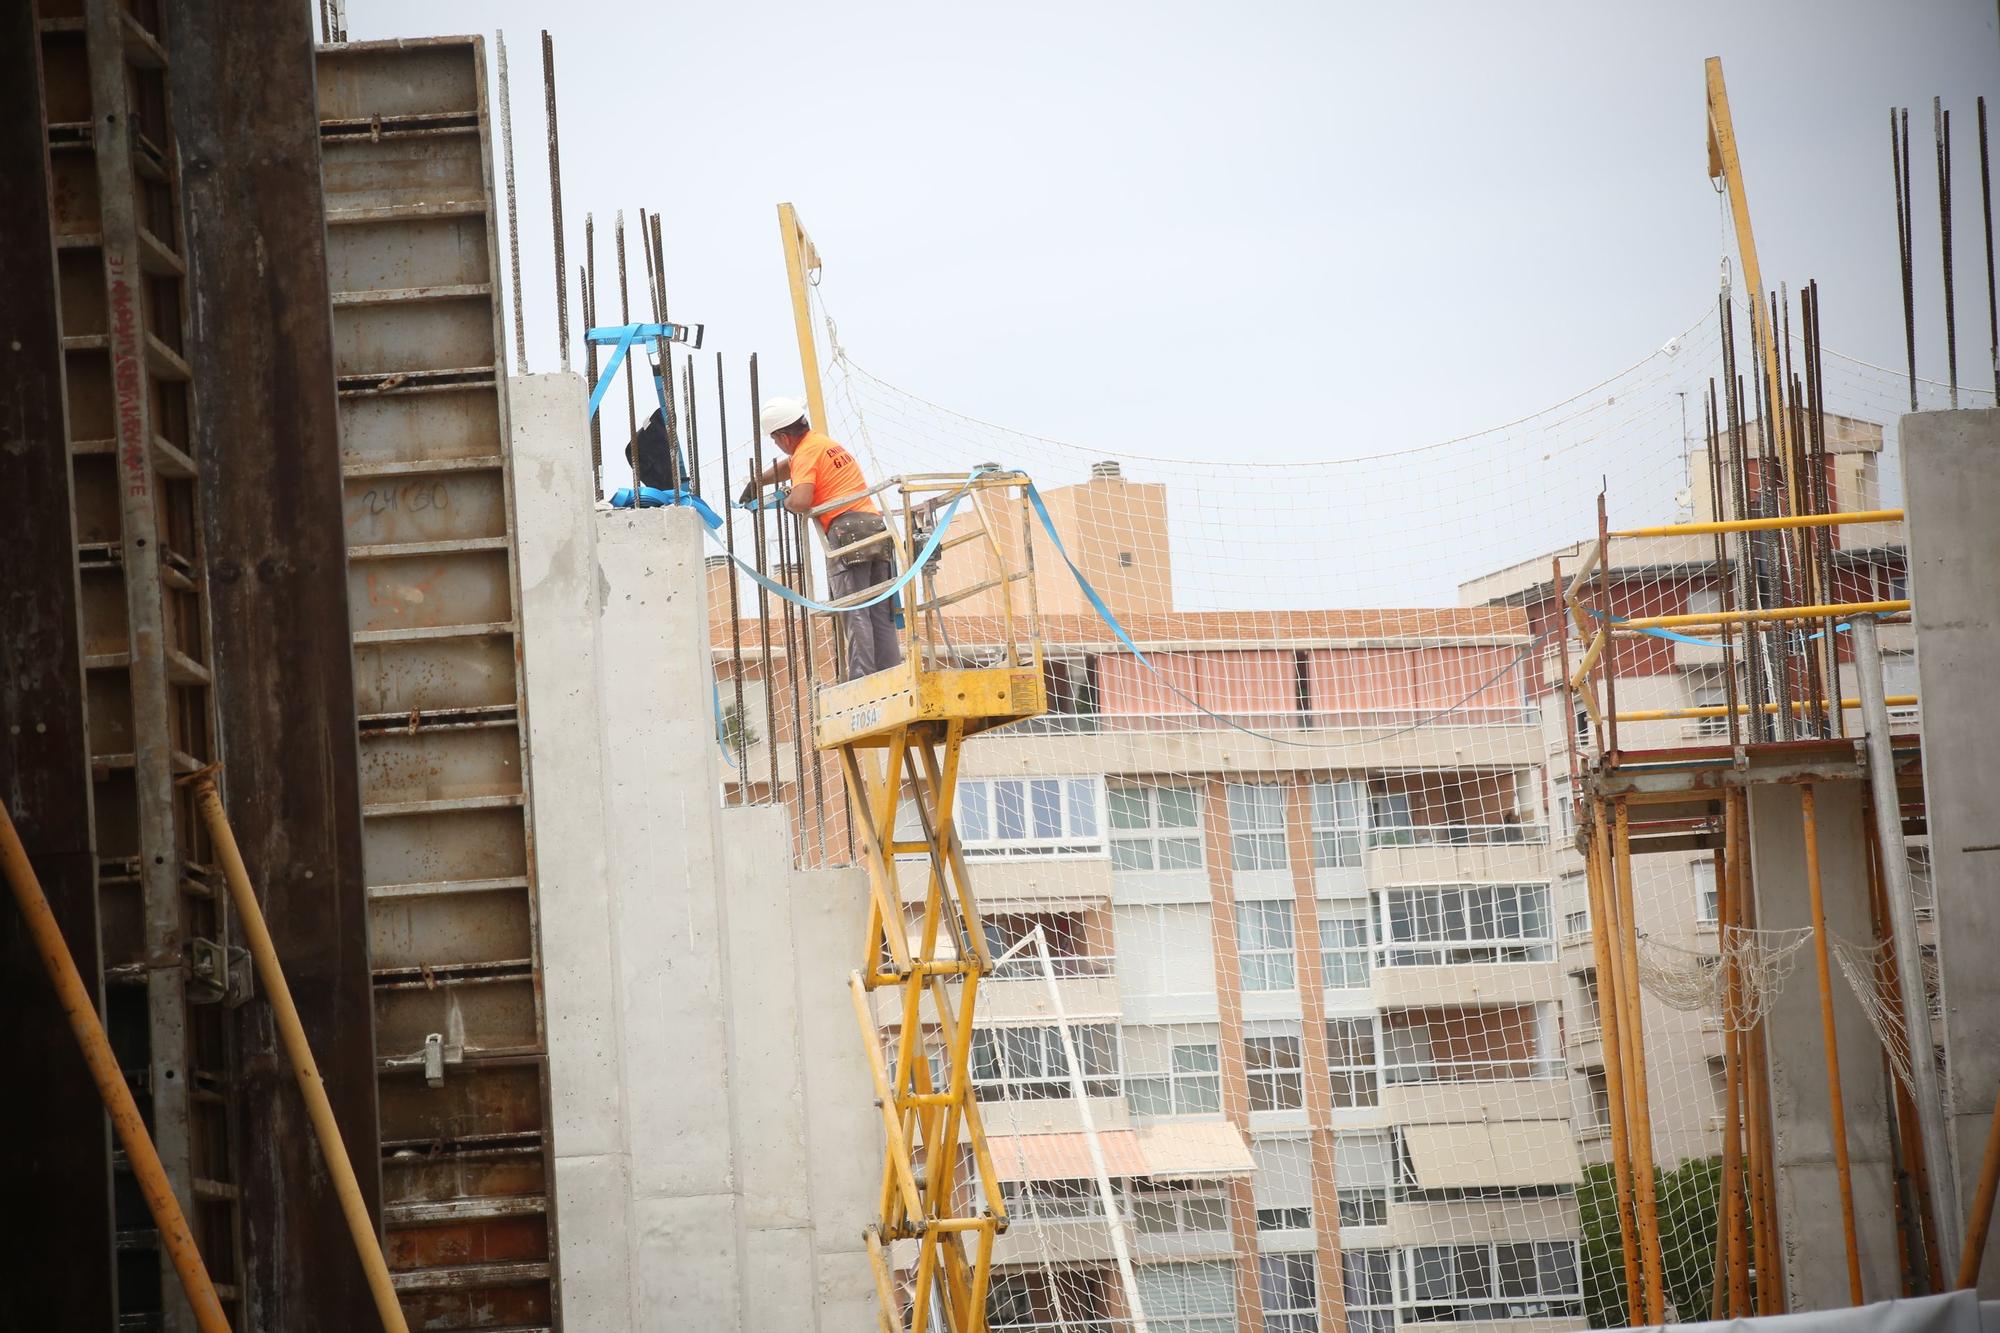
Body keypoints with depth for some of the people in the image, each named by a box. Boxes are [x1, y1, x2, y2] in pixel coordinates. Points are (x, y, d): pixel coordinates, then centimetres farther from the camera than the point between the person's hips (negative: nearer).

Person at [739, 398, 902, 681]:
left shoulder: (806, 453, -3)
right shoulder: (823, 443, 25)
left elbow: (800, 501, -18)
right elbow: (787, 466, 44)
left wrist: (786, 501, 4)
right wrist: (756, 482, 49)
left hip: (847, 529, -8)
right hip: (877, 526, 9)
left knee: (853, 613, -12)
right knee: (881, 614, 6)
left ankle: (861, 677, -20)